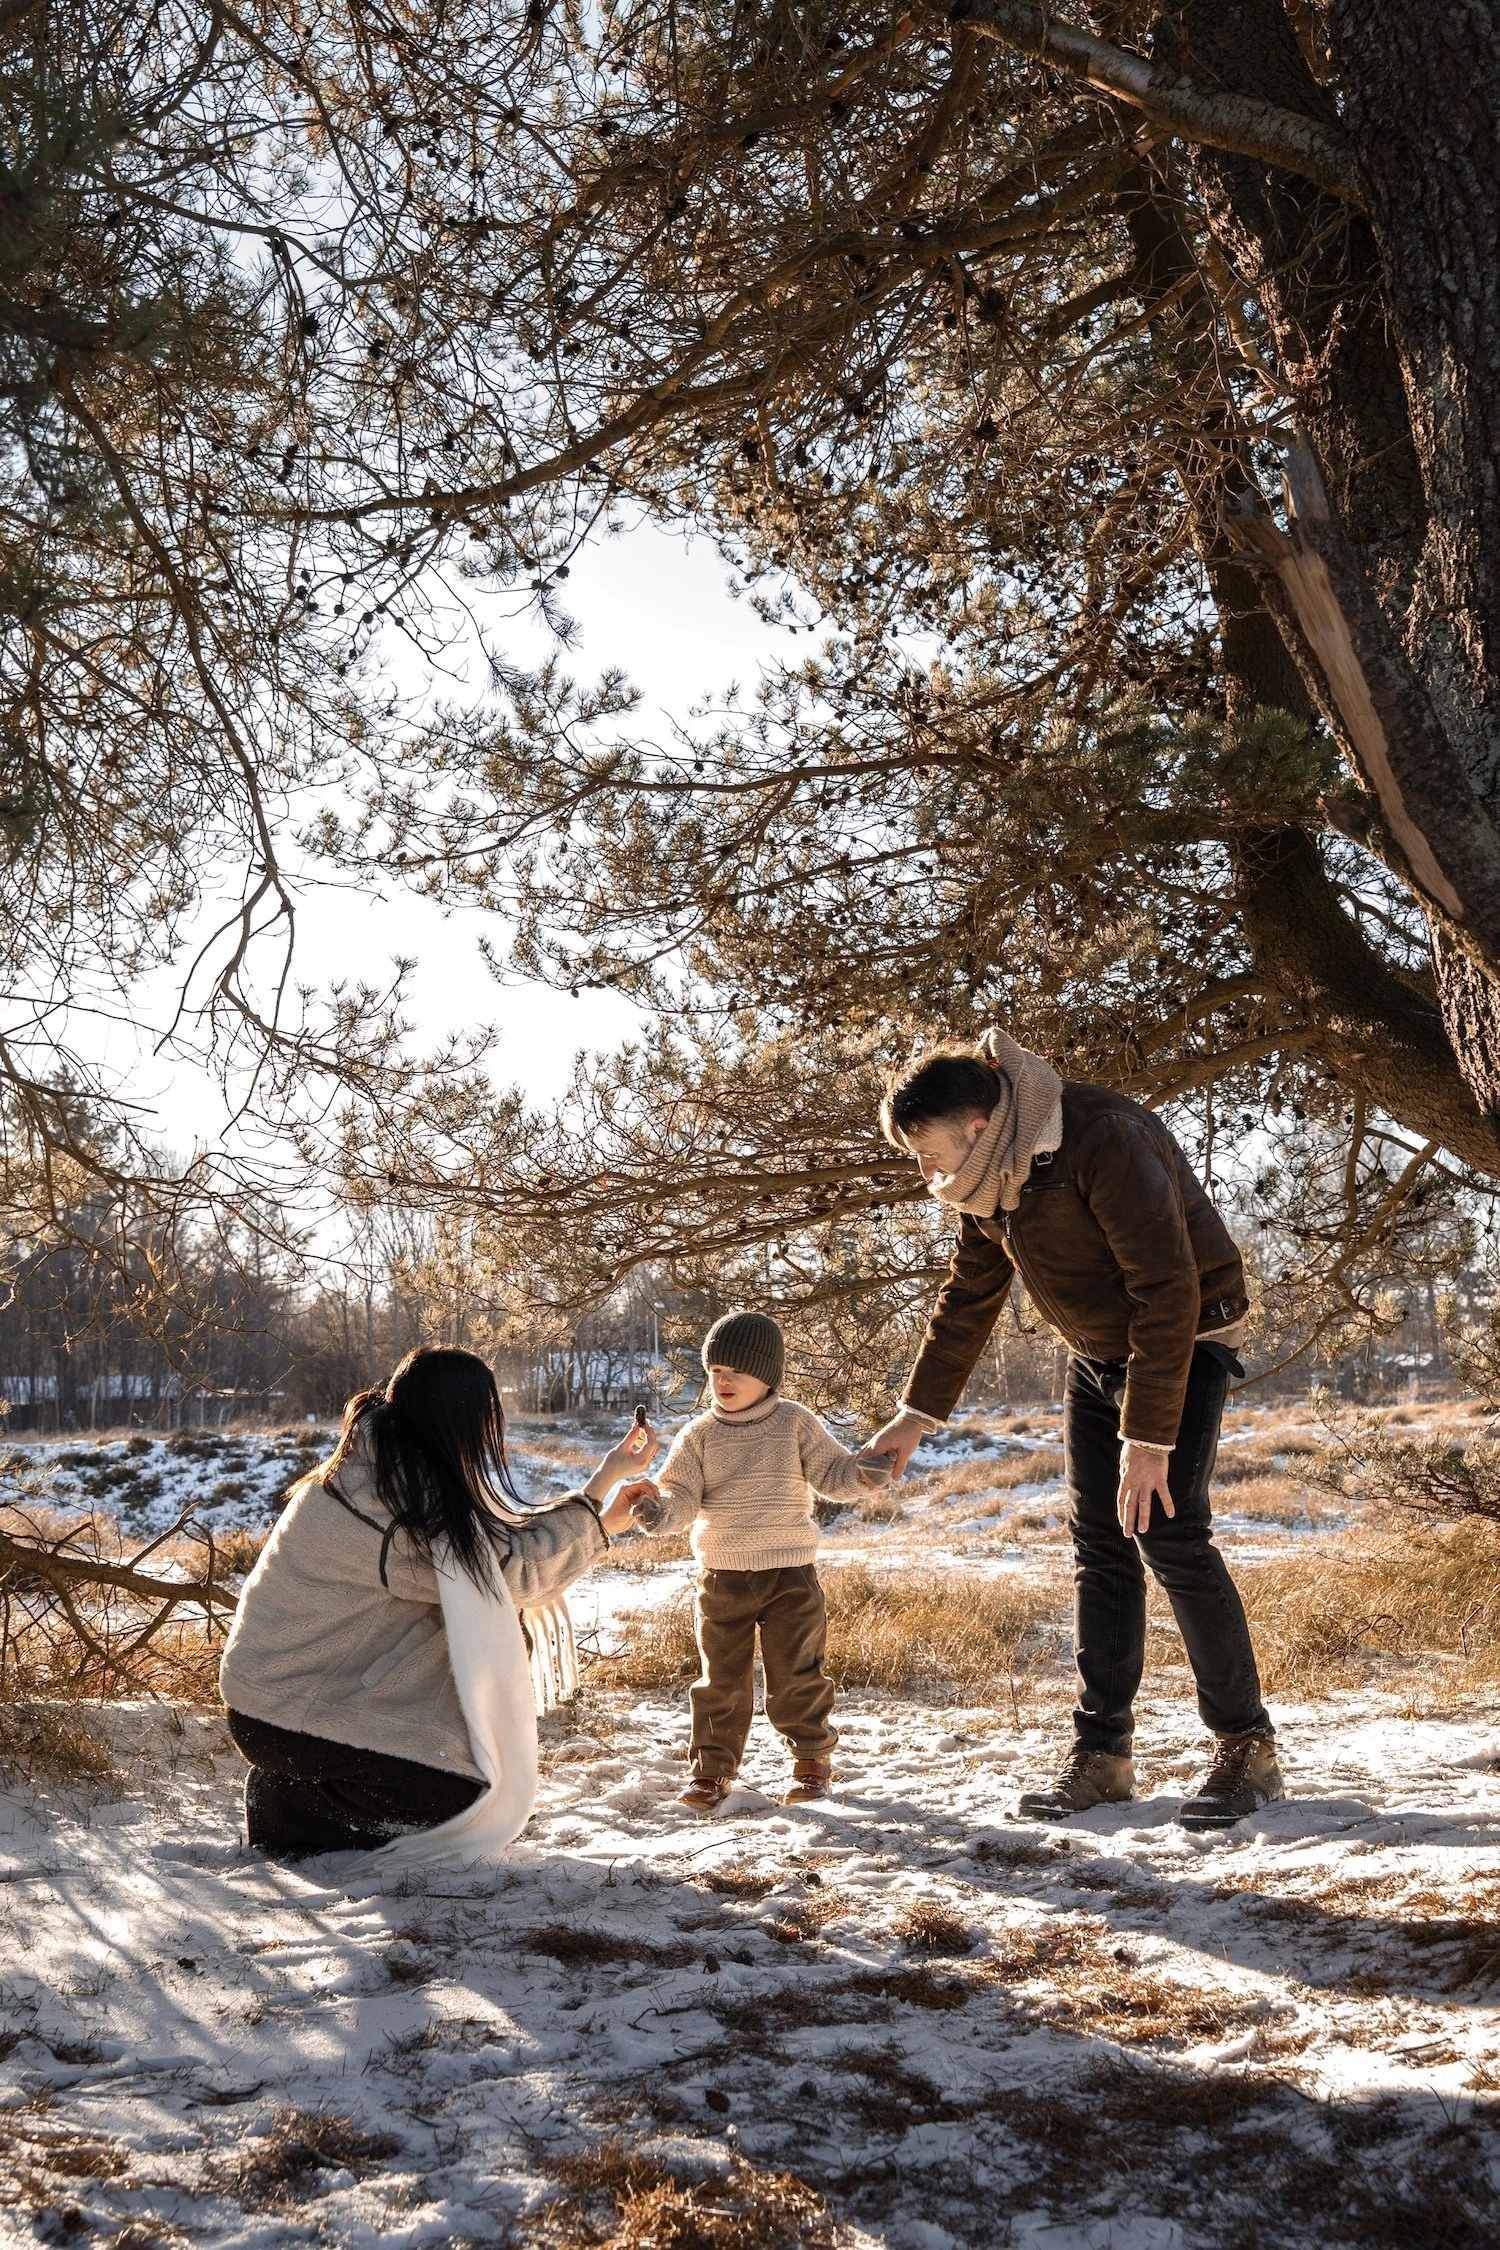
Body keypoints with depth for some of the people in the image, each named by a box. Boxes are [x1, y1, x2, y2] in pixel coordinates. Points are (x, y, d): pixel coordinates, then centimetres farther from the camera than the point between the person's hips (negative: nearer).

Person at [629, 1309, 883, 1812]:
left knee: (796, 1674, 5)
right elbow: (682, 1493, -4)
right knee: (720, 1678, 7)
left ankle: (812, 1758, 24)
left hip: (790, 1572, -1)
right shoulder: (700, 1434, -1)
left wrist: (860, 1473, -22)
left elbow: (831, 1472, -1)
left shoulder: (796, 1423, -3)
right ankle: (712, 1768, 20)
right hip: (722, 1576, 1)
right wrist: (661, 1509, -26)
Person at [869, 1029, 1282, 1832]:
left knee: (1170, 1535, -15)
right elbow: (967, 1299, 10)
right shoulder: (989, 1178, -3)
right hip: (1095, 1353, 8)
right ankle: (1102, 1755, 9)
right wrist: (919, 1412, 8)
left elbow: (1169, 1291, -30)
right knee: (1099, 1547, 3)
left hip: (1184, 1344, -7)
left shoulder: (1104, 1140, -30)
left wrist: (1148, 1435, -31)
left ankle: (1248, 1749, -3)